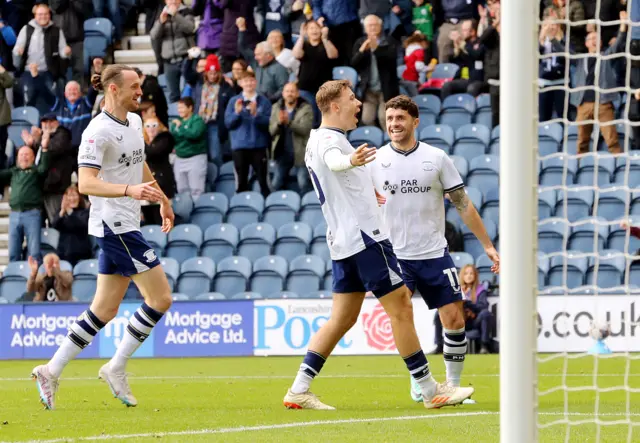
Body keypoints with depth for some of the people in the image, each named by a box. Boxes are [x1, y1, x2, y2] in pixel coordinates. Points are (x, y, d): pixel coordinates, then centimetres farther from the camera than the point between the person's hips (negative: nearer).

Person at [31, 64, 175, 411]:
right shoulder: (98, 131, -16)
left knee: (105, 310, 9)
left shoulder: (134, 121, 12)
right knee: (160, 298, -9)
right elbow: (86, 183, -25)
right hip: (113, 223, -9)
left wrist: (163, 200, 35)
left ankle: (51, 371, 13)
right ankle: (116, 368, 1)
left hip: (125, 225, 9)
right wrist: (130, 190, -37)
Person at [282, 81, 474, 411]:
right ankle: (430, 391, -2)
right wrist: (351, 161, -64)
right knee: (400, 307, -5)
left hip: (342, 242, 10)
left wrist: (367, 191, 55)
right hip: (365, 236, -10)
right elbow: (332, 159, -40)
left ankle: (299, 391, 4)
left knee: (342, 318, 9)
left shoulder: (317, 140, 17)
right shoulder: (329, 139, -14)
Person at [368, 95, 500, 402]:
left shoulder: (437, 158, 1)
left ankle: (453, 385, 10)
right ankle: (418, 382, 5)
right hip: (394, 256, -1)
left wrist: (487, 245, 4)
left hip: (434, 254, 1)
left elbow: (463, 204, 5)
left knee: (454, 320, -4)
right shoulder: (375, 161, 2)